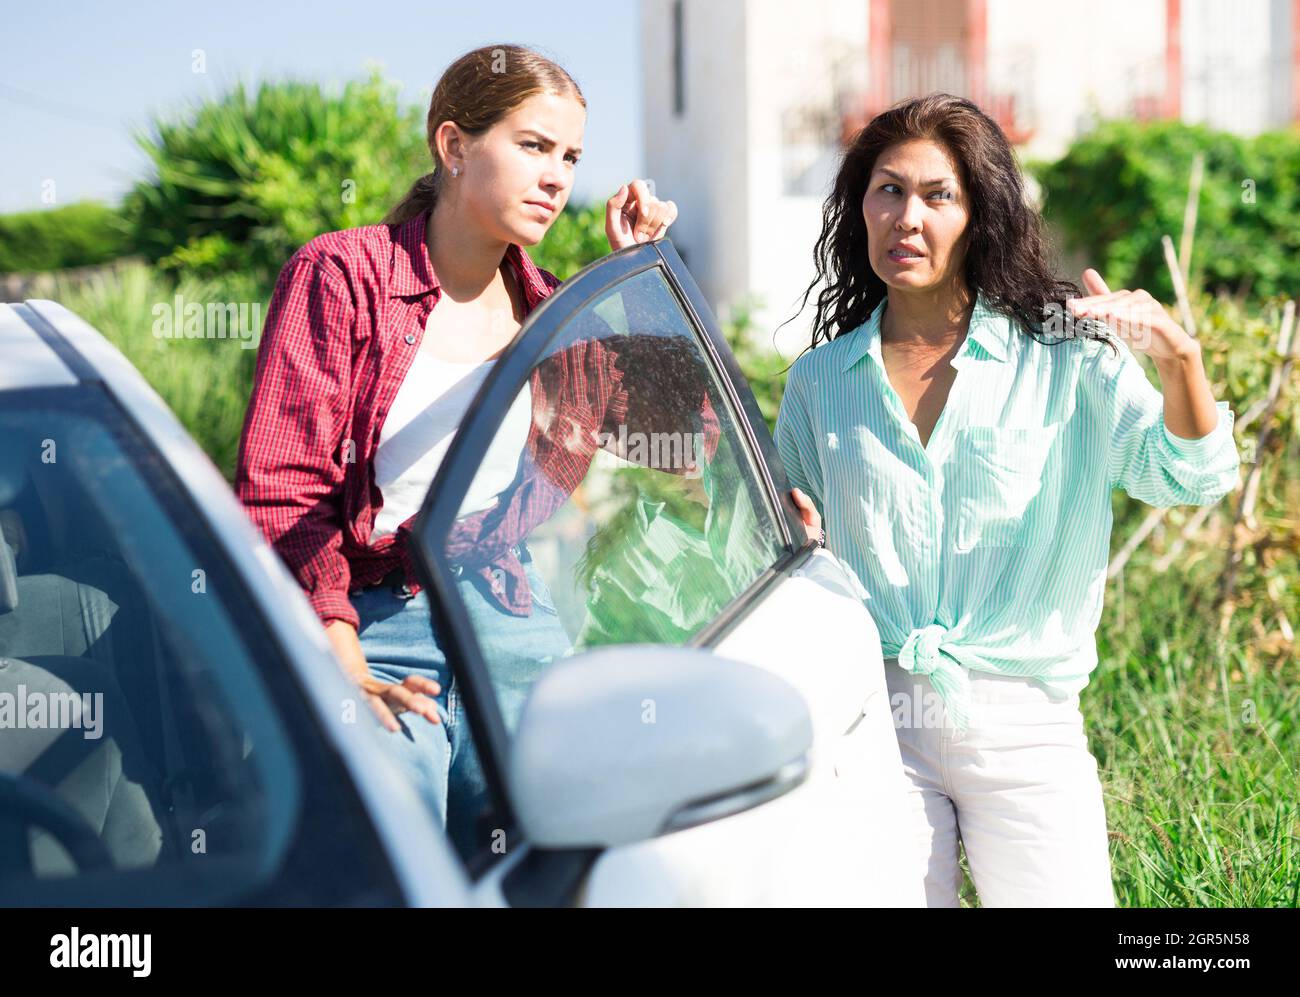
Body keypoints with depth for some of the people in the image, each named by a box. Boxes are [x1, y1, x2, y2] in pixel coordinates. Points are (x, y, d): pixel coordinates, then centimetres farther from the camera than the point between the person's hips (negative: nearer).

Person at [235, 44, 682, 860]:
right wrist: (342, 667, -20)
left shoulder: (549, 311, 14)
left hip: (518, 626, 5)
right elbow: (279, 493, -8)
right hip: (374, 626, -4)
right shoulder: (343, 277, -2)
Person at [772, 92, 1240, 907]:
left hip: (1025, 726, -1)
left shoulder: (1059, 356, 3)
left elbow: (1191, 476, -7)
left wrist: (1180, 359, -24)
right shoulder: (819, 381, 9)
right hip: (873, 720, 1)